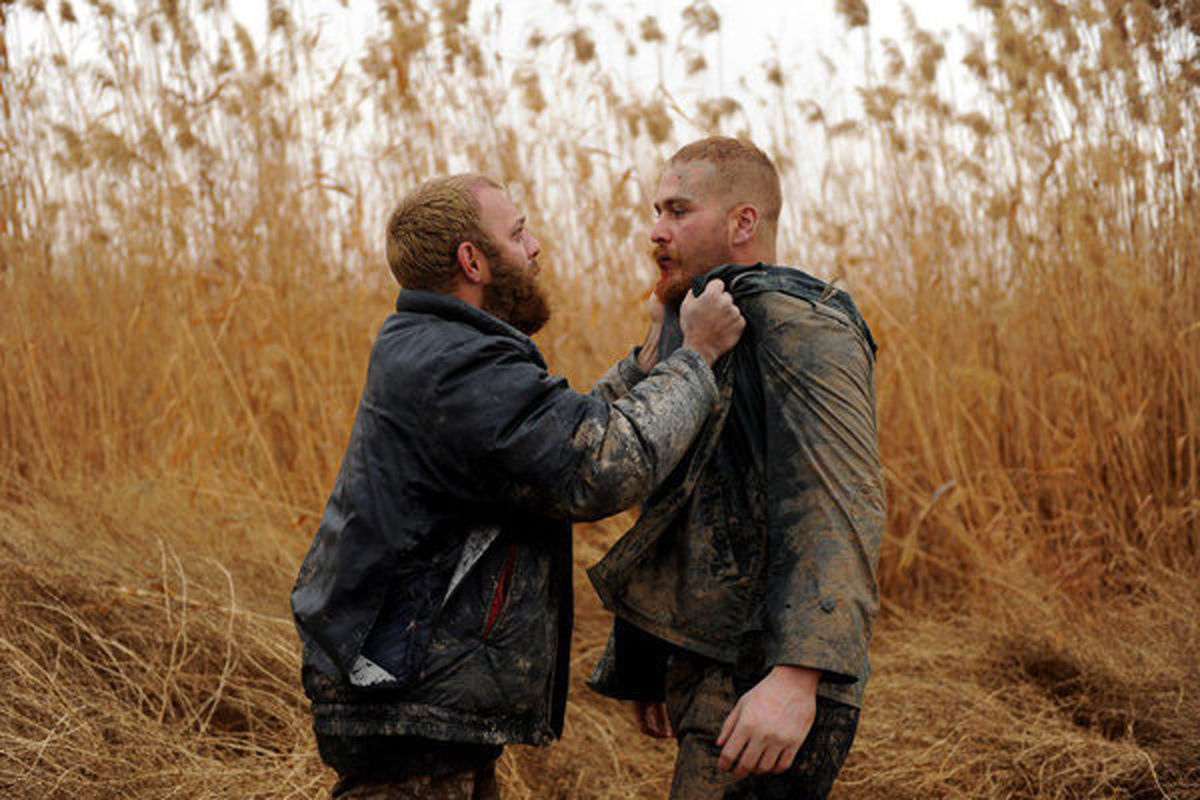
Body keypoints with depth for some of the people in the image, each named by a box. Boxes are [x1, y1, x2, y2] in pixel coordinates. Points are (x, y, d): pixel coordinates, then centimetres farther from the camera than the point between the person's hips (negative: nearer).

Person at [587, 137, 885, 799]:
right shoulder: (681, 333, 19)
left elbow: (839, 511, -22)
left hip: (766, 687, -9)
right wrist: (643, 665, 24)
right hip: (702, 670, 9)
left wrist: (797, 675, -33)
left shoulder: (796, 327, -11)